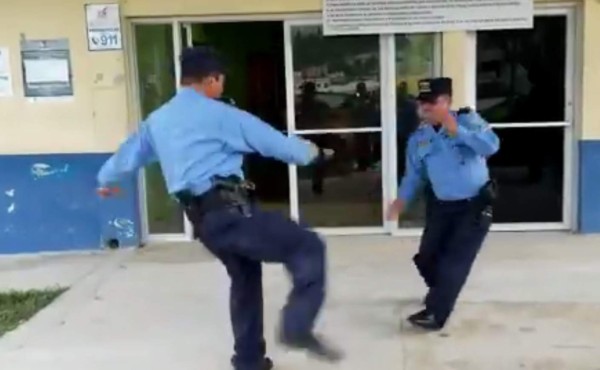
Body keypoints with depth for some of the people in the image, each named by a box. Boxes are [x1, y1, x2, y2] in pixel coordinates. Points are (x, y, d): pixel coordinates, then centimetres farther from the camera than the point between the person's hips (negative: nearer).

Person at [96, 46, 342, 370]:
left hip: (202, 219, 8)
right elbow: (273, 141, 1)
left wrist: (105, 180, 53)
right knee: (308, 248, -5)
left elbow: (128, 153, 32)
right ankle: (297, 327, -20)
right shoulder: (220, 114, -4)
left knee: (245, 277, 25)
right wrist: (308, 151, 21)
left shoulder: (157, 119, 17)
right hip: (229, 210, -8)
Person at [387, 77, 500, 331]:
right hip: (442, 207, 5)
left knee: (455, 260, -9)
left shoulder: (468, 120, -11)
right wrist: (401, 201, -5)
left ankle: (436, 313, -1)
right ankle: (442, 293, 40)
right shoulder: (418, 138, -1)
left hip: (475, 206, -4)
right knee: (426, 258, 9)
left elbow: (492, 146, -26)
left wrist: (457, 131, -32)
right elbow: (414, 174, 7)